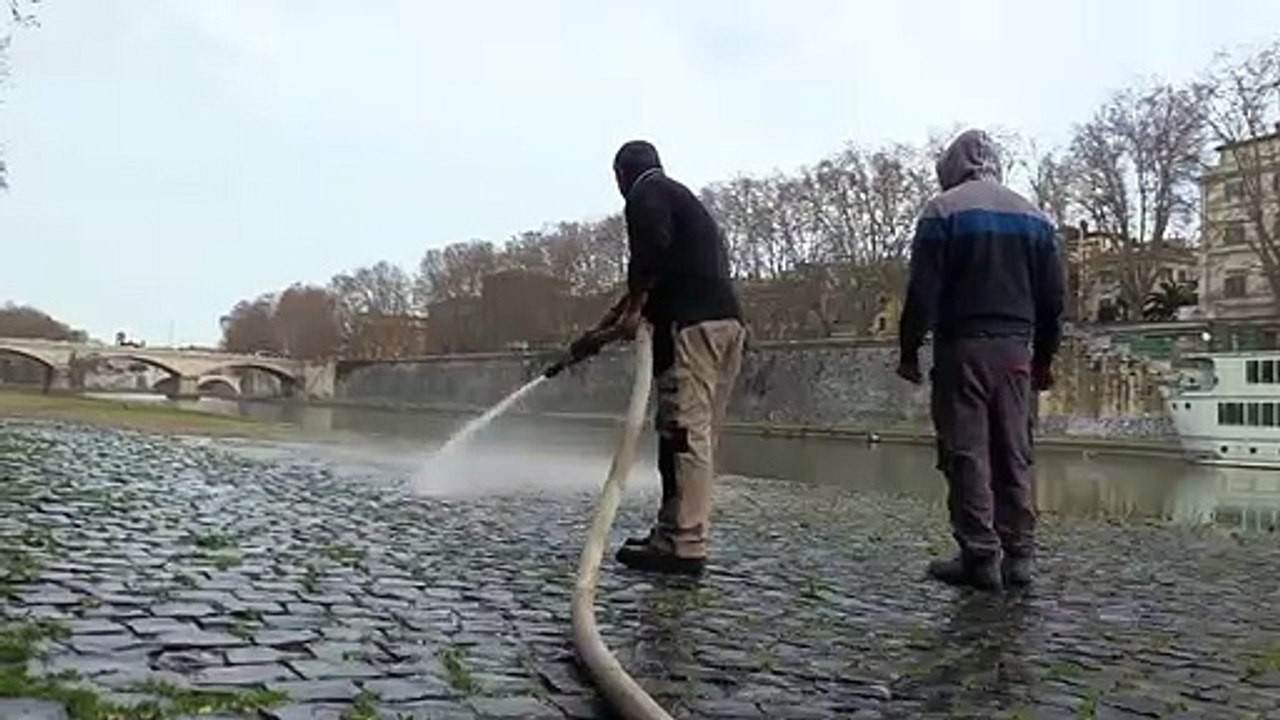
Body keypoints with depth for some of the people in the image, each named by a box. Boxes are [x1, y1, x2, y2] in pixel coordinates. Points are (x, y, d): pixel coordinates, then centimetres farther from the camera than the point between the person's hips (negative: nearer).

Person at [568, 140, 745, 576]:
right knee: (697, 434, 9)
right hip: (728, 320, 9)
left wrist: (634, 309, -9)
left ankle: (684, 546, -9)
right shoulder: (681, 197, 33)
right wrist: (601, 333, 35)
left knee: (684, 431, -10)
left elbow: (652, 251, -16)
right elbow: (653, 281, 33)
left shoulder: (646, 193, 6)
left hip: (692, 323, -9)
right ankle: (675, 534, 15)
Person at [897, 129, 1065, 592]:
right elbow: (1053, 296, 13)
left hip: (961, 347, -5)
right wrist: (1044, 357, 20)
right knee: (1015, 456, 9)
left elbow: (923, 290, -9)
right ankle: (1018, 557, 11)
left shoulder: (943, 210, -1)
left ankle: (981, 558, -3)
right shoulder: (1033, 215, 14)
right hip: (1016, 349, 5)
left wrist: (909, 351, -3)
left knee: (966, 455, -2)